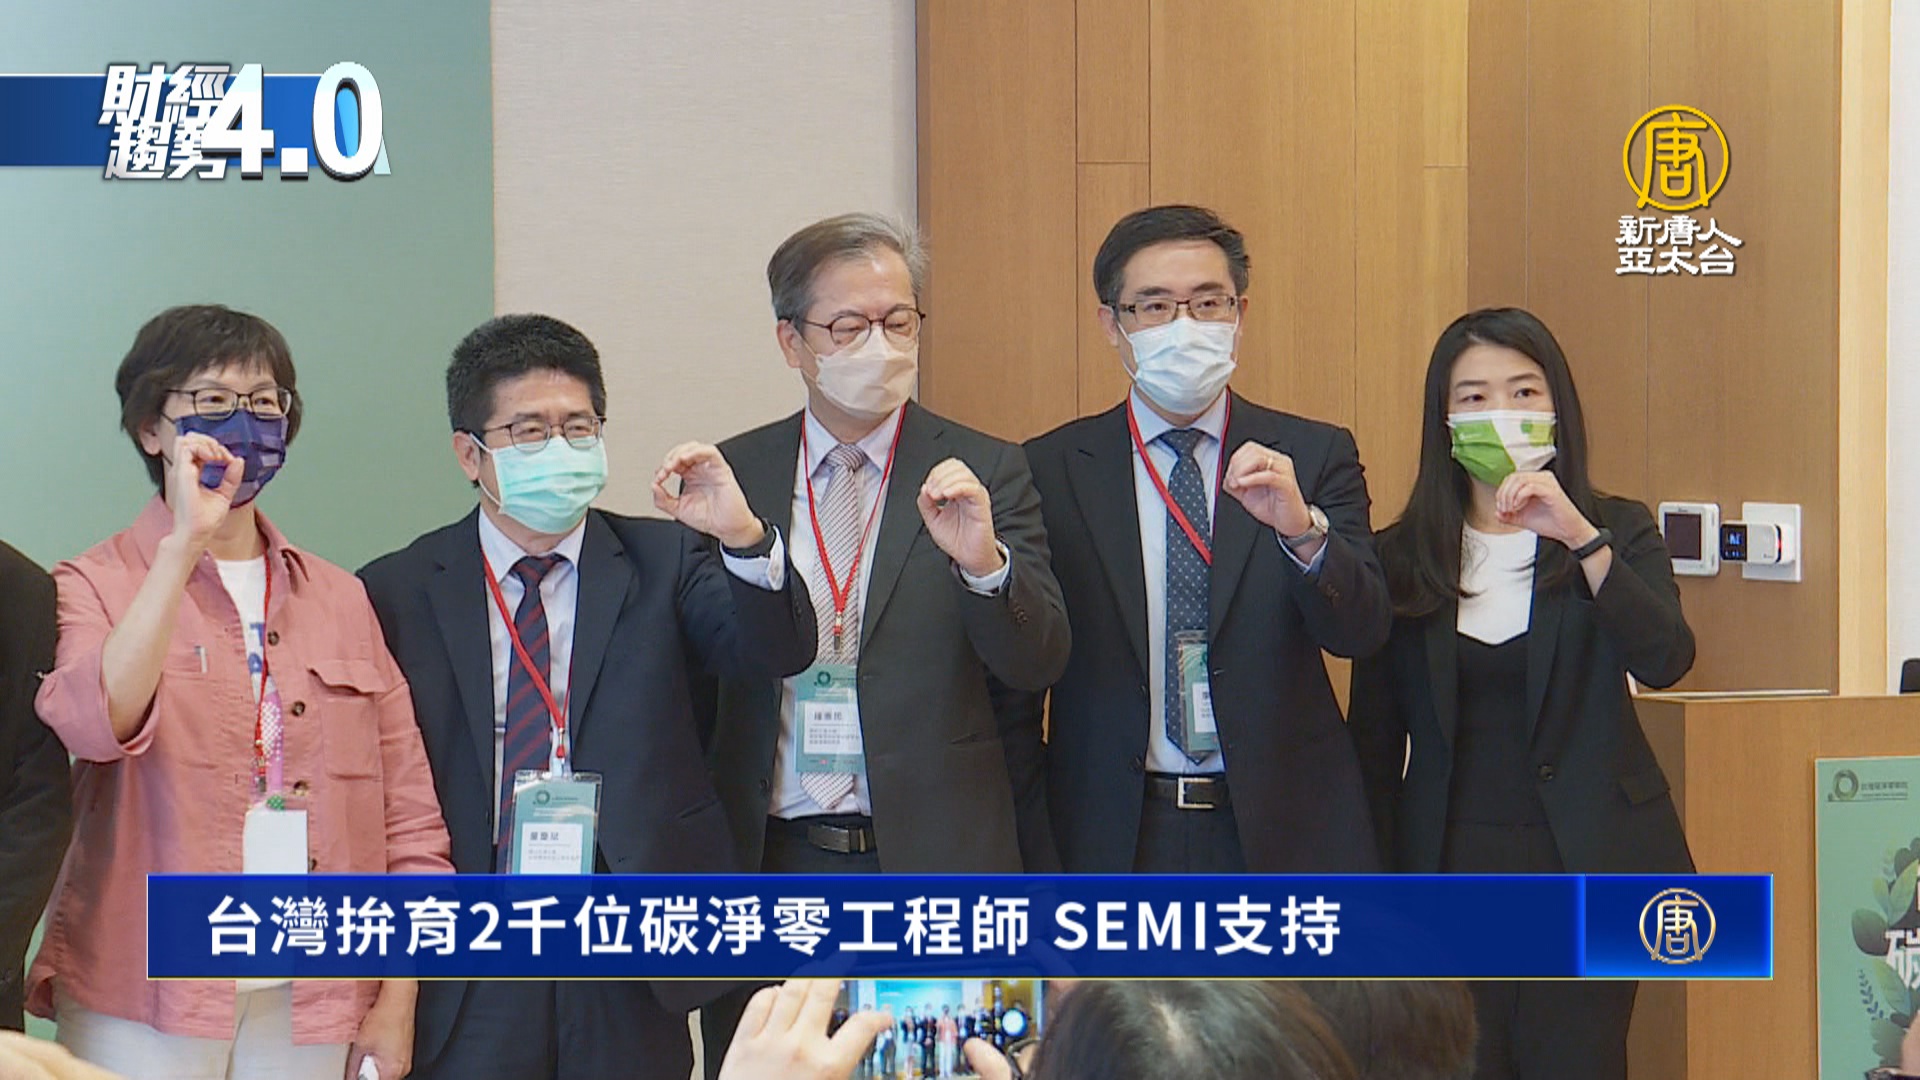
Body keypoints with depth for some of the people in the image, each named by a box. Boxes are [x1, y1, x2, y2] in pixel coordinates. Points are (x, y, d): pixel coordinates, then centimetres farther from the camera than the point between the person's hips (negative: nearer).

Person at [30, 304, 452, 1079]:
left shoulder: (339, 599, 12)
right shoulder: (96, 586, 2)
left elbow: (408, 817, 10)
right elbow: (95, 724, -20)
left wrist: (396, 1004, 3)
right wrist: (186, 545, -18)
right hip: (144, 1004, -3)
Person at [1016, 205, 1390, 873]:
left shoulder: (1314, 456, 5)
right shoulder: (1051, 469, 4)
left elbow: (1362, 631, -7)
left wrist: (1302, 530, -26)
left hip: (1282, 838, 0)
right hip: (1112, 837, 0)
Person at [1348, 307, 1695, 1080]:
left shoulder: (1618, 531, 5)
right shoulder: (1402, 558, 5)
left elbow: (1665, 661, -15)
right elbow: (1375, 743, 7)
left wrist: (1580, 536, -24)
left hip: (1584, 868, -1)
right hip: (1447, 869, 1)